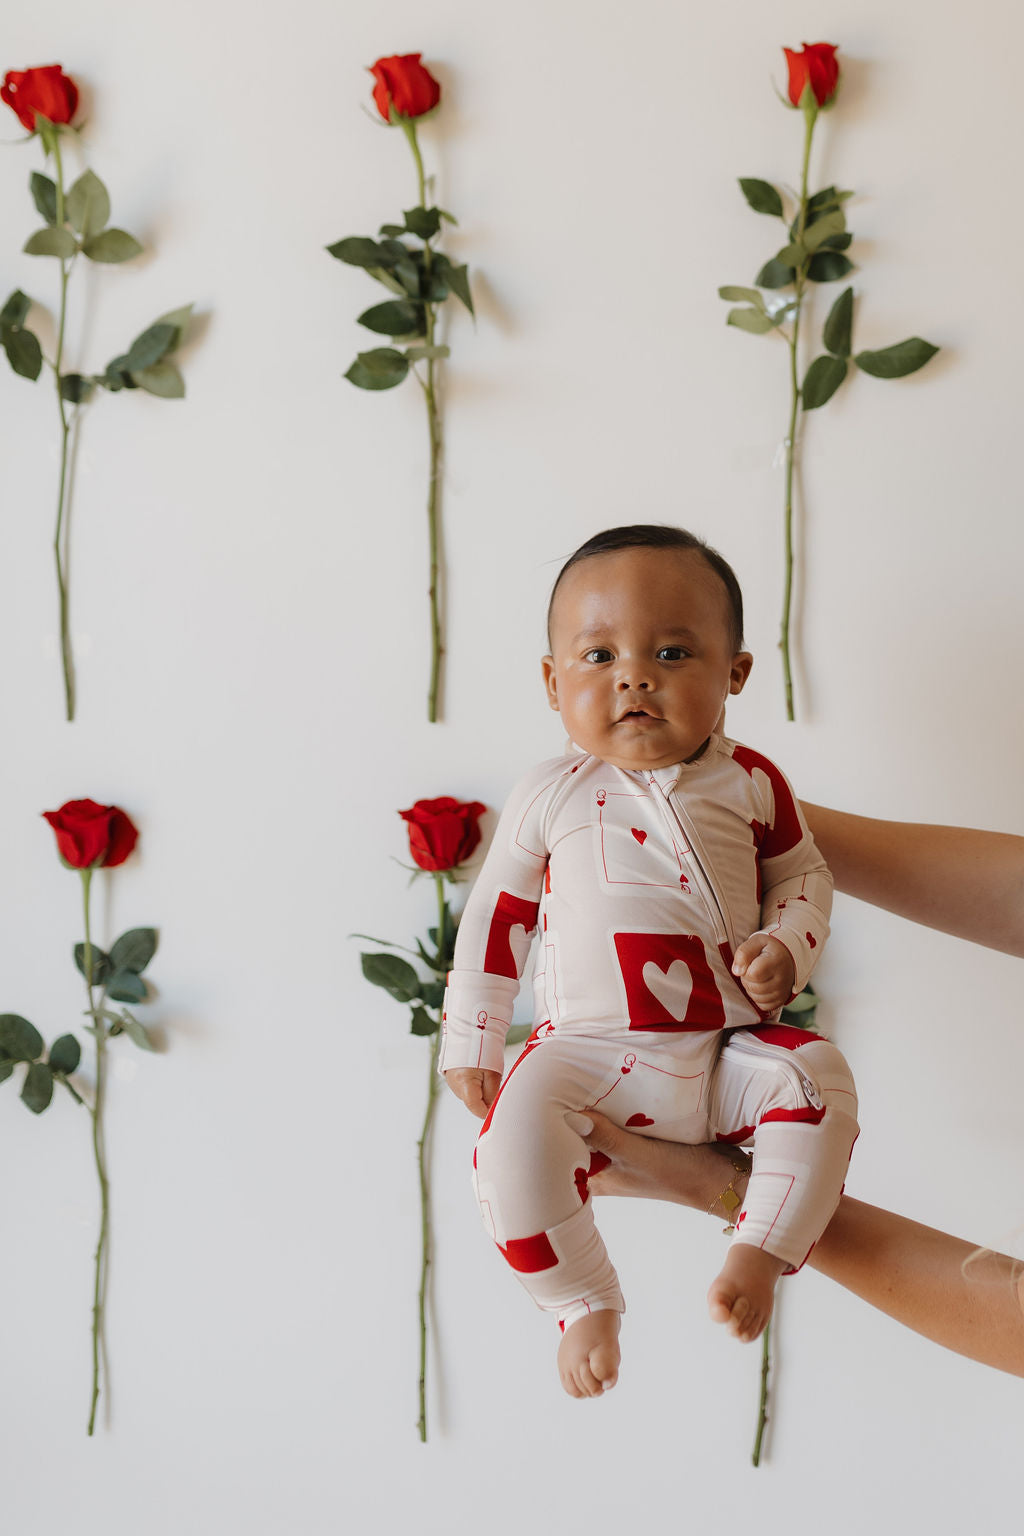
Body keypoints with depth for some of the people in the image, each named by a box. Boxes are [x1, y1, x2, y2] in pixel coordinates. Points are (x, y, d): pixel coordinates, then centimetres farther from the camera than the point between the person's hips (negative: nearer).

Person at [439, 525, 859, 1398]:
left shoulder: (751, 783, 4)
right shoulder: (551, 797, 2)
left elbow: (803, 875, 16)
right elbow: (498, 915, 10)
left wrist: (787, 947, -7)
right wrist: (471, 1042, 8)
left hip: (729, 1049, 1)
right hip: (591, 1052, -1)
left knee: (820, 1080, -25)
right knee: (518, 1125, -28)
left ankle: (759, 1254, -9)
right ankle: (584, 1303, -10)